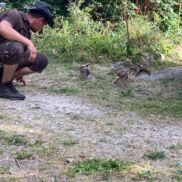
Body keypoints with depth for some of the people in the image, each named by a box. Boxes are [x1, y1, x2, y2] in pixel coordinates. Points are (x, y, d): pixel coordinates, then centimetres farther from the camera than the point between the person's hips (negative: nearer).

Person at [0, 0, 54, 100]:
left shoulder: (27, 32, 14)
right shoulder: (15, 15, -12)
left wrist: (19, 74, 38)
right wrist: (29, 42, -34)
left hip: (9, 58, 9)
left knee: (41, 60, -2)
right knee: (16, 47, -38)